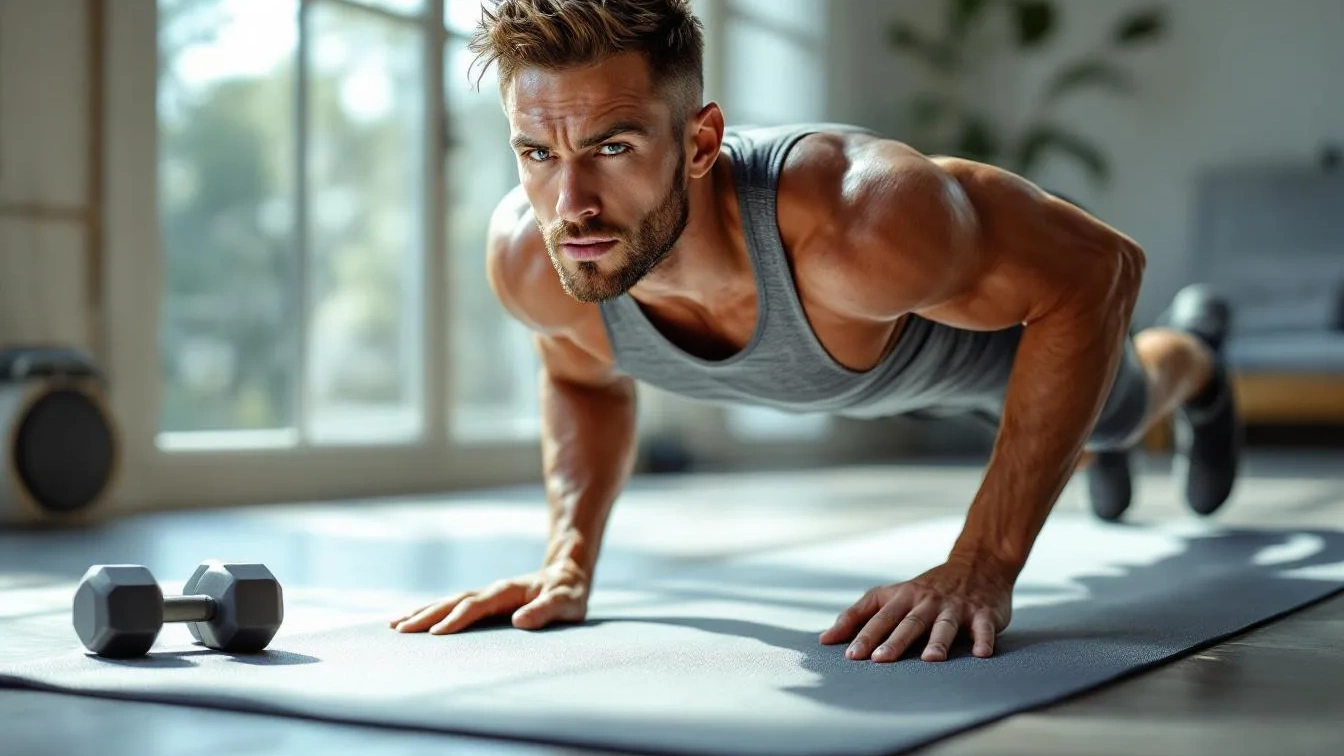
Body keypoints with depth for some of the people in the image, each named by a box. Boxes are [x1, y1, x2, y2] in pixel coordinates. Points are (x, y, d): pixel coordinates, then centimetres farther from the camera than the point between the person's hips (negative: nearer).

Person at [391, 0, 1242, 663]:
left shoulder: (863, 222, -53)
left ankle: (1191, 361, 70)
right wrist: (567, 561, -26)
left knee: (1109, 414, 34)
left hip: (1001, 296, -3)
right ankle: (1085, 442, 74)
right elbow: (583, 379, -12)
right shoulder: (530, 257, -37)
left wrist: (984, 563, -42)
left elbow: (1099, 269, -38)